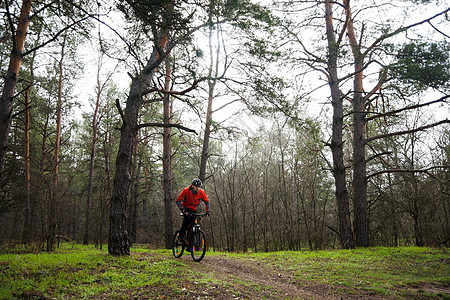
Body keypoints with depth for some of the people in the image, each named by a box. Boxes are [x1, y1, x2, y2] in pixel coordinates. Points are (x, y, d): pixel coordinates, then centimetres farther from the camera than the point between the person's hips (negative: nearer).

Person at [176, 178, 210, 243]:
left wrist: (207, 211, -17)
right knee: (187, 219, -30)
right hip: (186, 208, -4)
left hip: (193, 209, 4)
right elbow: (178, 201, -22)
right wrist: (182, 209, -38)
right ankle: (181, 235, -17)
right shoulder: (186, 191, -22)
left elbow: (207, 201, -2)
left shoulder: (201, 192, -13)